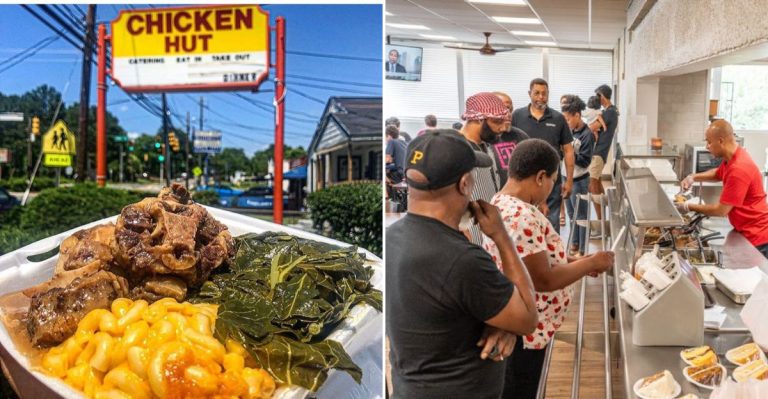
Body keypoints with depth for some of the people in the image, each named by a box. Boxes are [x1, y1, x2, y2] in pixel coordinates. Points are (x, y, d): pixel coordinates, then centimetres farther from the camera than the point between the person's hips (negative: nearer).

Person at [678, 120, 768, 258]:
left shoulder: (739, 169, -29)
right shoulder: (731, 158, 2)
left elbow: (721, 210, -24)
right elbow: (718, 174, 26)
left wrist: (689, 207, -11)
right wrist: (693, 177, 6)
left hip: (756, 237, -10)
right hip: (746, 232, 10)